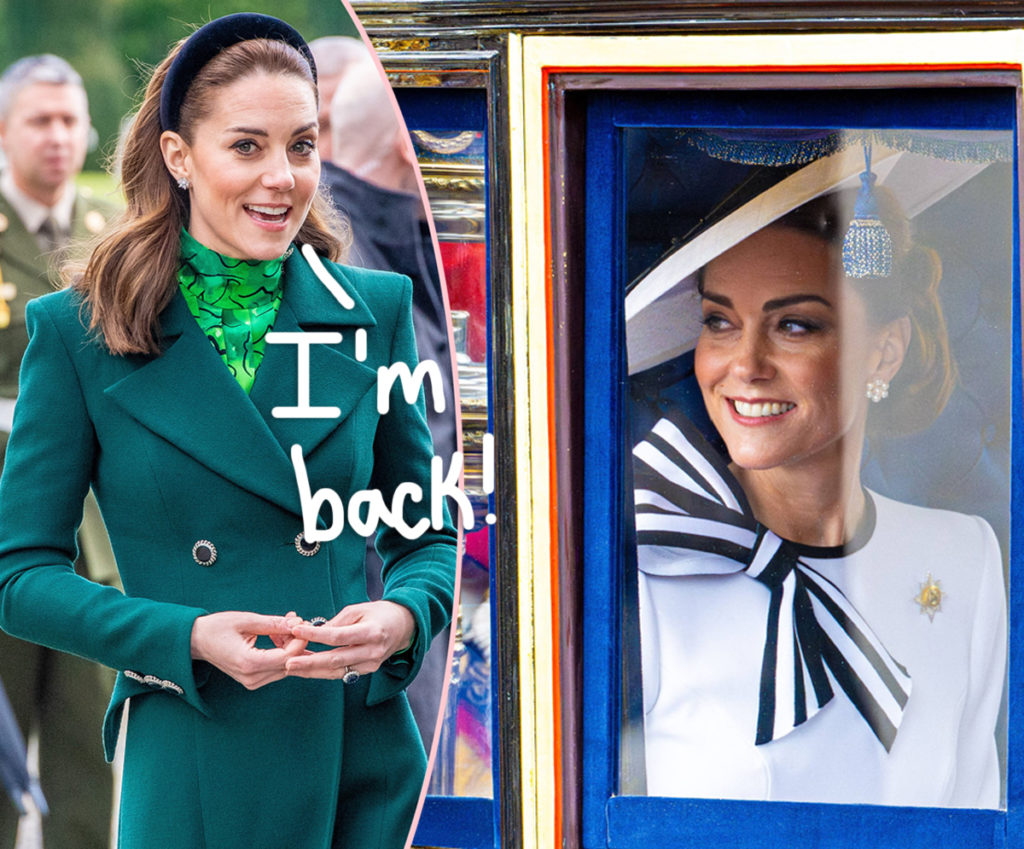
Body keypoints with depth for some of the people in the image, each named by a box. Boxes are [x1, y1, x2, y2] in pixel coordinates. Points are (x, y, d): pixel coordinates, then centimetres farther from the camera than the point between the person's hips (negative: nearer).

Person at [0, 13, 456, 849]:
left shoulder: (376, 311, 6)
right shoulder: (77, 333, -1)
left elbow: (428, 535, 12)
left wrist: (403, 616, -11)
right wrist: (191, 638, -16)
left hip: (369, 768, 2)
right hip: (190, 771, -2)